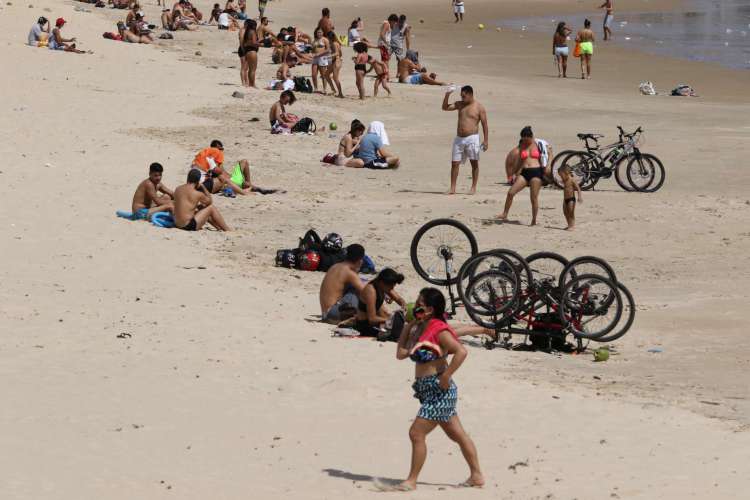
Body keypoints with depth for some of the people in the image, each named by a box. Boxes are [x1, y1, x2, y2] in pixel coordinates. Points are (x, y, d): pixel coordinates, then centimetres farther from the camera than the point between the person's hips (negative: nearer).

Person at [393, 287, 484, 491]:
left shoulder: (439, 330, -16)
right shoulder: (418, 329, 11)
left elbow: (461, 351, -27)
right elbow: (401, 354, 14)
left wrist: (445, 377, -25)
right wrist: (407, 326, 9)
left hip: (439, 391, -10)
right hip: (429, 391, 10)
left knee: (416, 433, -9)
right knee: (457, 434, 16)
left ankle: (411, 480, -2)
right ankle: (477, 476, 24)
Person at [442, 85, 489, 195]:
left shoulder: (479, 107, -2)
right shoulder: (460, 104, 12)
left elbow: (485, 125, -3)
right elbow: (445, 108, 9)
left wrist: (486, 140, -9)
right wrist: (447, 95, -5)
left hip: (472, 138, -5)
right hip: (459, 138, 5)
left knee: (474, 163, -1)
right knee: (454, 163, 0)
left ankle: (473, 188, 4)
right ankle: (452, 188, 3)